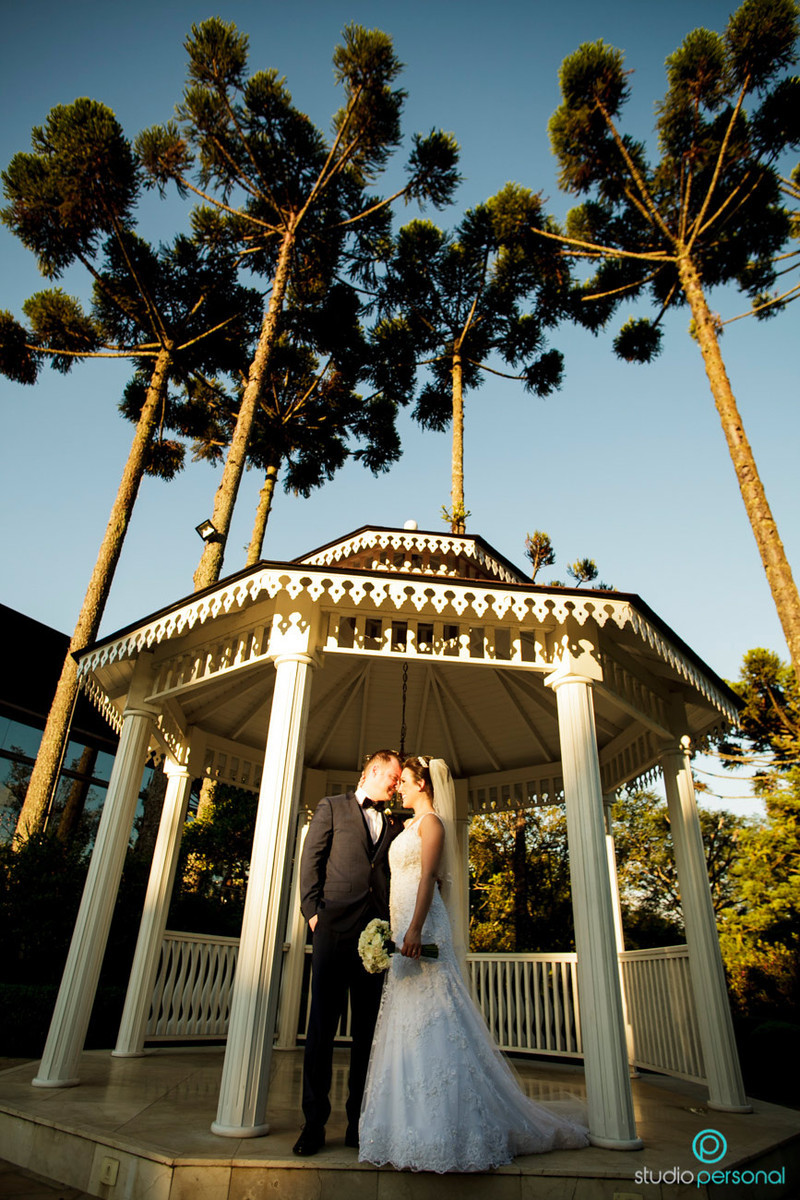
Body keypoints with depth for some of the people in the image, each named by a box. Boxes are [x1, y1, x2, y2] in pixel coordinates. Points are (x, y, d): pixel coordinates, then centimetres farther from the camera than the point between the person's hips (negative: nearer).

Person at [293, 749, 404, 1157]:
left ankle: (359, 1121, 16)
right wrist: (313, 910, -6)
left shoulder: (395, 825, 19)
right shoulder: (332, 807, 8)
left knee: (368, 1030, 7)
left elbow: (398, 878, 17)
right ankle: (314, 1122, 11)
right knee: (322, 1026, 0)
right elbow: (311, 860, 3)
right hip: (335, 928, -3)